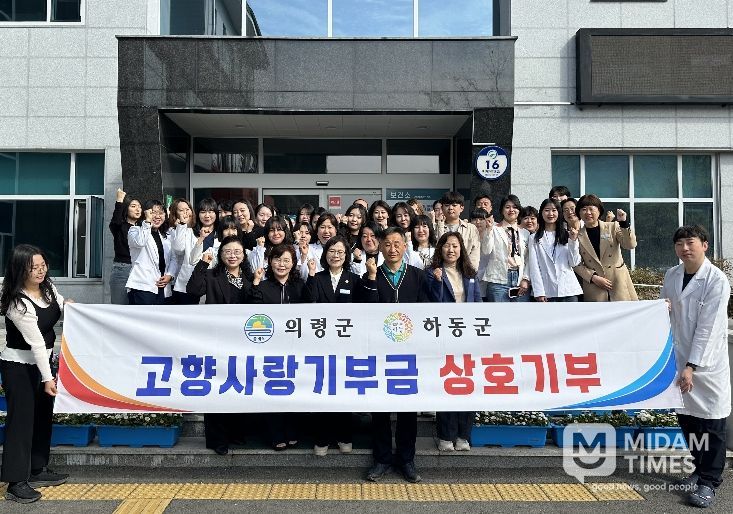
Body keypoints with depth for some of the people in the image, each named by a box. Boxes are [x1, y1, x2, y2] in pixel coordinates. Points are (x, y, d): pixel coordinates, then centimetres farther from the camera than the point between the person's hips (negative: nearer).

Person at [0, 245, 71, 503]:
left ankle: (38, 470, 27)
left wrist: (67, 305, -2)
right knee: (22, 419, -6)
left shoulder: (47, 286, -2)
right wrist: (47, 377, -22)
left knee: (43, 415, 14)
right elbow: (35, 341, -25)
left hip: (42, 361, 8)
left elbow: (58, 302, 22)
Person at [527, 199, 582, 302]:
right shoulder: (534, 238, 5)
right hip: (547, 292, -1)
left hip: (568, 290, 1)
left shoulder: (566, 235, 8)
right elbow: (533, 267, -1)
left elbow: (574, 263, 5)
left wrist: (573, 241, -6)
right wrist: (538, 292, -8)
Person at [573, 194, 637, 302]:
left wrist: (624, 223, -19)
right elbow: (577, 264, 2)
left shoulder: (613, 227, 5)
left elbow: (630, 245, -8)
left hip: (619, 284, 0)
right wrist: (593, 277, -11)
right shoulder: (577, 236, 4)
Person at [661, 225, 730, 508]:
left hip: (709, 362, -5)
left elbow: (708, 328, -18)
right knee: (686, 418, 14)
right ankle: (699, 469, 33)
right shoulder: (671, 275, 3)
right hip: (679, 358, 5)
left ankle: (709, 481, 15)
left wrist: (692, 366, -20)